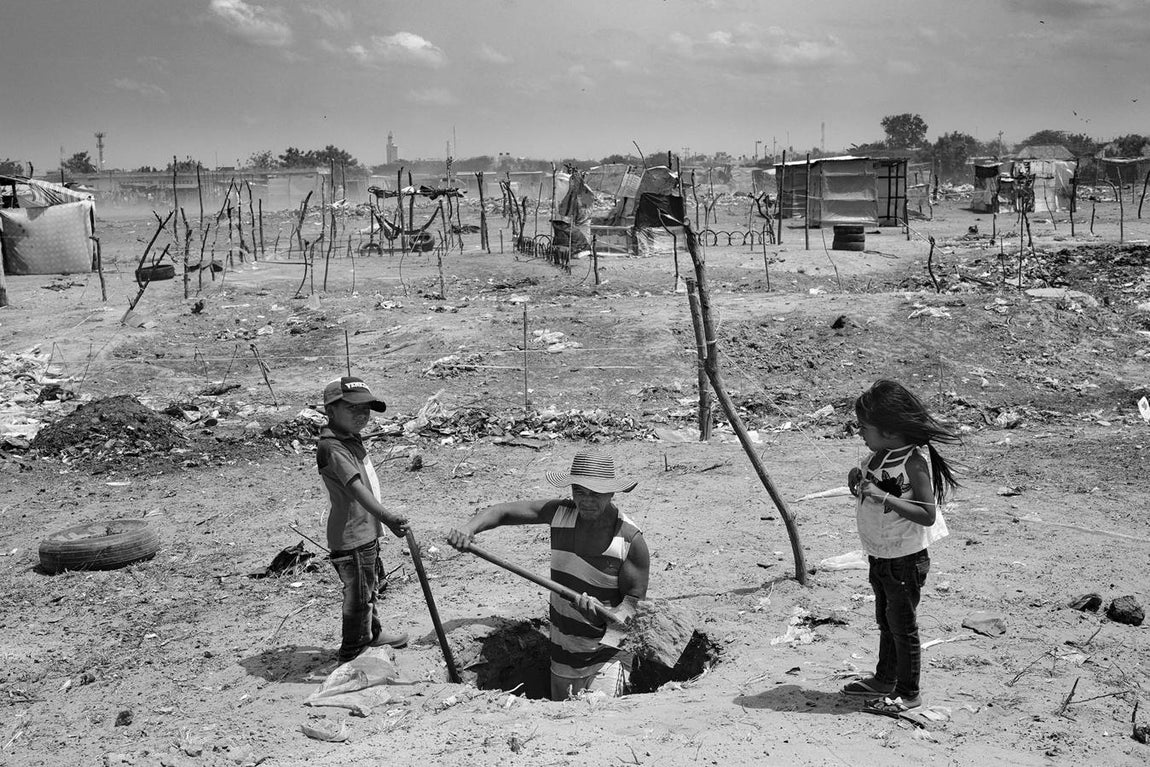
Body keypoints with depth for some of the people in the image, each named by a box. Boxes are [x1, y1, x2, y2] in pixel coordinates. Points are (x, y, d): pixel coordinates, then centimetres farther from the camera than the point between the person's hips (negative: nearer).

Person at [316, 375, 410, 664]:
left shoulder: (352, 438, 9)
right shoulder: (332, 446, -25)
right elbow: (356, 487, -37)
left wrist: (378, 520, 21)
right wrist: (386, 517, -48)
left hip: (366, 531, 10)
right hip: (350, 538, -10)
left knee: (369, 586, 27)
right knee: (358, 595, 1)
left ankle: (372, 633, 46)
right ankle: (352, 655, 15)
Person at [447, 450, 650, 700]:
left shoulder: (630, 539, -15)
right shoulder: (561, 512, -3)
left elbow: (633, 599, -13)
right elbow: (503, 511, -1)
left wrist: (607, 617, -34)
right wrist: (470, 526, -21)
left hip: (608, 655, -5)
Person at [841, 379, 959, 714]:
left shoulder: (914, 461, -23)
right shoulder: (880, 454, 2)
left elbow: (927, 515, -27)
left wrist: (884, 497, -32)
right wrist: (860, 478, -4)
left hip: (905, 560, -8)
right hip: (880, 557, 8)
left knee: (902, 625, 5)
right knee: (885, 622, 21)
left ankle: (909, 692, 19)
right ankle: (885, 680, 37)